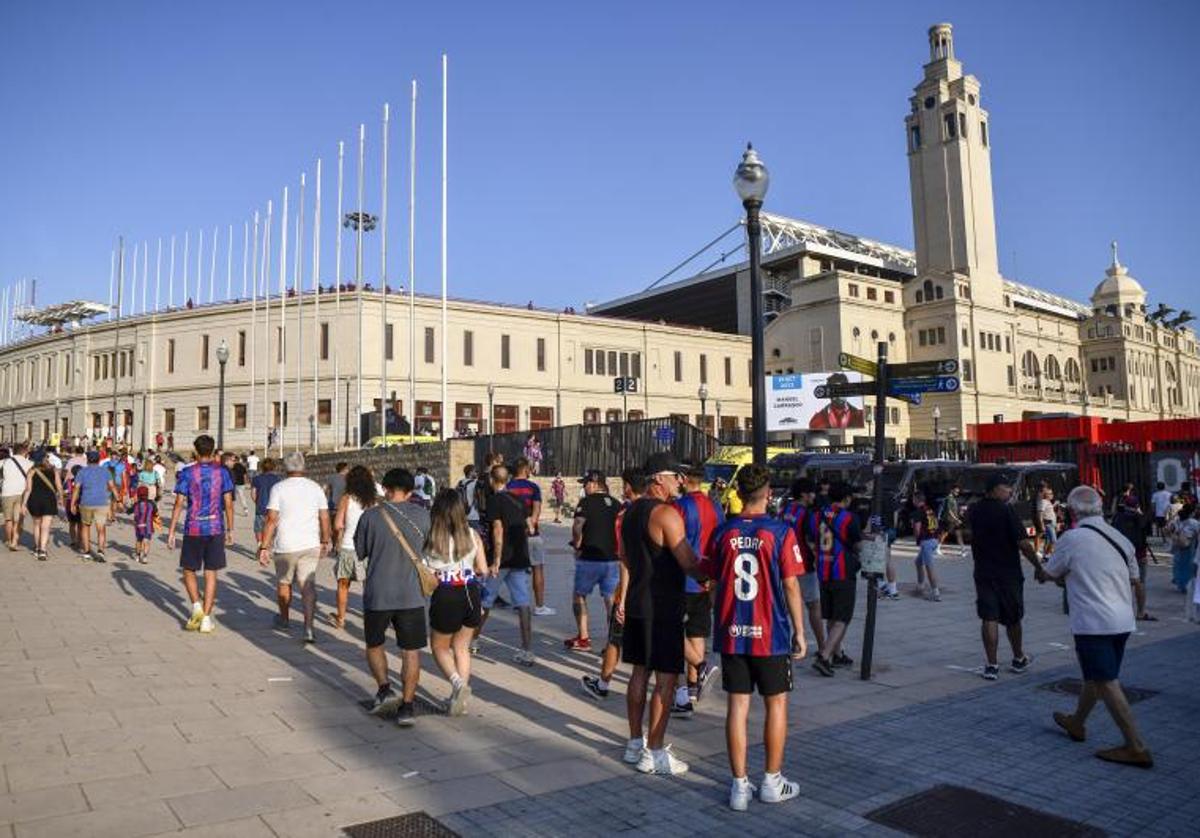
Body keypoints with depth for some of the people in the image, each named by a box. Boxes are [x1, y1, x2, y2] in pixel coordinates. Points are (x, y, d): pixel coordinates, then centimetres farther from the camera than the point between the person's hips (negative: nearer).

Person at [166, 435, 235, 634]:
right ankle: (206, 618, 6)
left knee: (189, 571, 15)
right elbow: (228, 504, 1)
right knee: (211, 574, 6)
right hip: (216, 529, 1)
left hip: (193, 529, -1)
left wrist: (171, 532, 0)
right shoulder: (222, 473, 1)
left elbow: (179, 504, -6)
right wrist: (230, 530, 10)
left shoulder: (188, 473, -4)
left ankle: (196, 606, -5)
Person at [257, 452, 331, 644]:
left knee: (283, 583, 18)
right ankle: (309, 627, -12)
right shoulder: (315, 488, 4)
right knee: (308, 584, 0)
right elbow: (325, 518, 6)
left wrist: (264, 547, -7)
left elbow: (271, 520, -10)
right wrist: (325, 541, 19)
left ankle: (284, 619, 37)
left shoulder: (278, 488, -4)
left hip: (285, 545, -1)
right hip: (311, 545, 2)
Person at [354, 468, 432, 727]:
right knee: (411, 651, 9)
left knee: (374, 645, 20)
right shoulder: (422, 515, -3)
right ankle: (406, 706, 9)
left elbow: (360, 552, 4)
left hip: (377, 595, -1)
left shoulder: (371, 516, -8)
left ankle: (385, 688, 5)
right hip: (411, 595, 1)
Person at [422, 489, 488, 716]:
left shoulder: (430, 538, -13)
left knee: (439, 647, 18)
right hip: (471, 594, 3)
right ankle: (461, 698, 22)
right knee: (462, 647, 21)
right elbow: (483, 569, 2)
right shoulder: (472, 535, -4)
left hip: (445, 596, -3)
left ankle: (457, 682, -7)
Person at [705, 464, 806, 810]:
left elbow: (710, 576, 6)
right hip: (770, 635, -2)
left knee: (737, 706, 8)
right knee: (776, 704, 14)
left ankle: (740, 786, 14)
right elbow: (790, 586, -8)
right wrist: (799, 631, 2)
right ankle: (772, 782, 24)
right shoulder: (781, 532, -10)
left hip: (731, 634, 2)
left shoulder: (723, 532, -2)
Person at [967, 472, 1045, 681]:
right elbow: (1023, 543, -18)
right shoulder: (1006, 510, -16)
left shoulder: (975, 510, 1)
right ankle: (1018, 659, 32)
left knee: (989, 618, 2)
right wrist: (1038, 566, -9)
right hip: (1009, 574, -3)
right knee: (1013, 618, 14)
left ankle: (991, 665, -1)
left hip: (984, 573, 3)